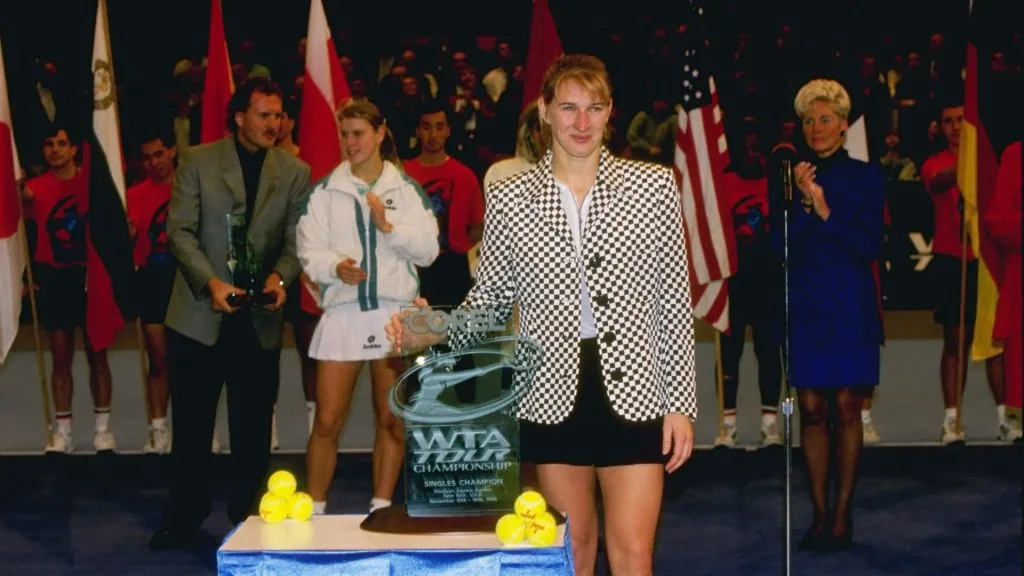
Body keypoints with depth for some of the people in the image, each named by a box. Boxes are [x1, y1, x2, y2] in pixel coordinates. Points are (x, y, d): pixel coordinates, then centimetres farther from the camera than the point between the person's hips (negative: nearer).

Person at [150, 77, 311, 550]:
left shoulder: (295, 172, 4)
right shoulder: (198, 162, 0)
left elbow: (296, 240, 1)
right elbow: (180, 230, -6)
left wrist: (280, 276, -19)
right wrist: (210, 281, -19)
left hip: (260, 318, 1)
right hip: (199, 315, -1)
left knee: (253, 425, 7)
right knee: (191, 421, 7)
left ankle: (247, 513, 20)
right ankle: (185, 514, 20)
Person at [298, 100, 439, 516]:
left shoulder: (406, 189, 6)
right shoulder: (325, 190, 4)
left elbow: (428, 250, 1)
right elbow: (310, 252, -2)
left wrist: (390, 228, -12)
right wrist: (336, 267, -21)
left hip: (395, 311, 1)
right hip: (342, 311, -1)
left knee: (392, 419, 7)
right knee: (327, 420, -2)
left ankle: (382, 509, 18)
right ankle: (314, 511, 9)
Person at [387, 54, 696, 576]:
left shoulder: (653, 185, 0)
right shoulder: (509, 198, 2)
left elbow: (673, 301, 1)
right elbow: (492, 297, 7)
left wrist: (680, 402, -2)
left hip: (634, 394, -1)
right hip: (553, 395, 1)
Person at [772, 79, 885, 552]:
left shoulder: (866, 177, 3)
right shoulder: (790, 178, 8)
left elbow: (871, 246, -6)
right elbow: (780, 245, -1)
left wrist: (826, 211, -15)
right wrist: (801, 202, -14)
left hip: (850, 307, -1)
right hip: (804, 305, 2)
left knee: (846, 408, 0)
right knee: (812, 410, 2)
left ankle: (842, 514, 7)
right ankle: (820, 513, 9)